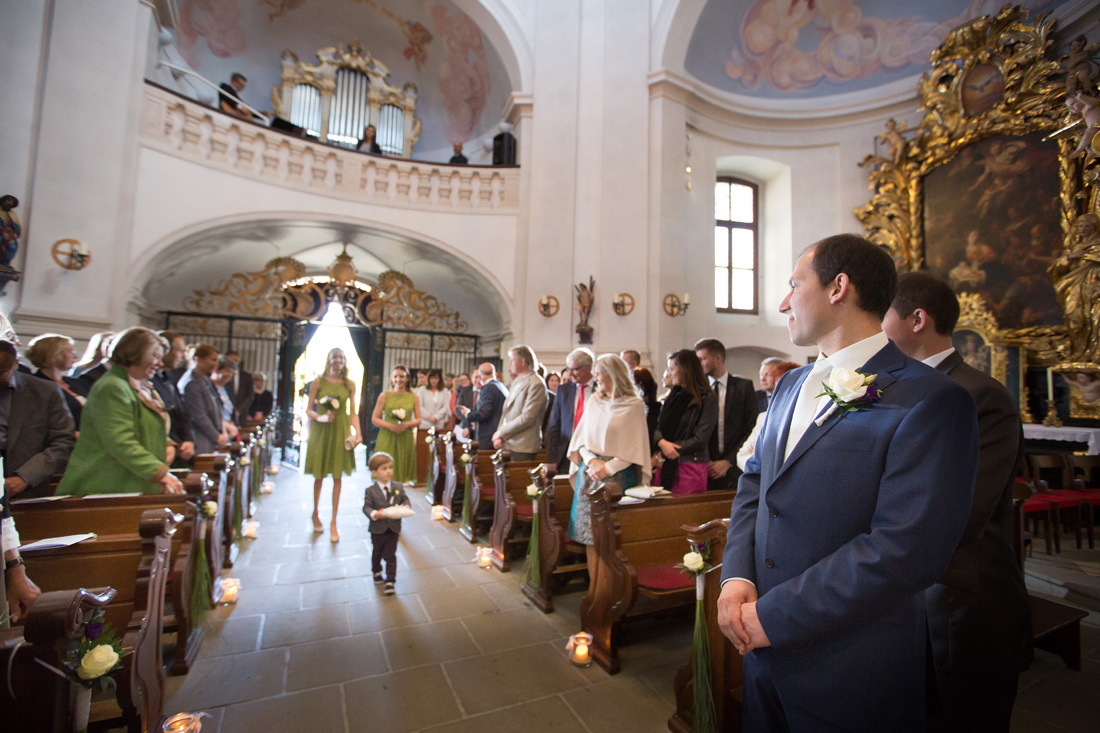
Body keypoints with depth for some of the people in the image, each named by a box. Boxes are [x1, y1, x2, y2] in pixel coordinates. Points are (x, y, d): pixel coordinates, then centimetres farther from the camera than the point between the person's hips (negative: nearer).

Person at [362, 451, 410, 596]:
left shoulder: (398, 486, -6)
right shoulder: (370, 490, -14)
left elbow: (405, 499, -1)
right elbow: (366, 507, -15)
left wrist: (406, 507, -22)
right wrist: (375, 514, -32)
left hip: (393, 528, 0)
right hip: (378, 529, 0)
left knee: (390, 556, 4)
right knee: (376, 553, 23)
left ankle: (390, 581, 16)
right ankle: (377, 572, 50)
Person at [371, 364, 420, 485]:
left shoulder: (413, 397, 7)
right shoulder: (384, 396, 5)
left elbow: (418, 419, 8)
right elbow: (374, 419, 4)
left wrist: (407, 424, -12)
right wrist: (389, 425, -12)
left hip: (405, 439, 1)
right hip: (387, 438, -1)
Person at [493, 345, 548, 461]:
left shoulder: (536, 384, -12)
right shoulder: (516, 382, 17)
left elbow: (527, 417, -18)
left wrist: (501, 432, -11)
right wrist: (499, 436, 5)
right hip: (507, 445, 7)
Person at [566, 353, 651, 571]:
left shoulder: (634, 405, -4)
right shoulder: (594, 402, 11)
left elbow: (634, 447, -6)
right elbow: (580, 438, 10)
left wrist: (607, 467, -11)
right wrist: (591, 461, -7)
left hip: (617, 475, -4)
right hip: (589, 473, 4)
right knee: (589, 529, 5)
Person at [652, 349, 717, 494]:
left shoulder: (708, 397, -4)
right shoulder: (673, 396, 15)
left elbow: (700, 439, -11)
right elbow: (658, 427, 10)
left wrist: (662, 455, -9)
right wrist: (662, 443, -14)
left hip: (690, 465, -5)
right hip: (666, 466, 5)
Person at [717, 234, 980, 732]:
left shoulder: (930, 401, -17)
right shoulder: (790, 385, 6)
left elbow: (905, 550, -24)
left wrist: (773, 616, -19)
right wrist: (737, 576, -6)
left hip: (850, 672, -6)